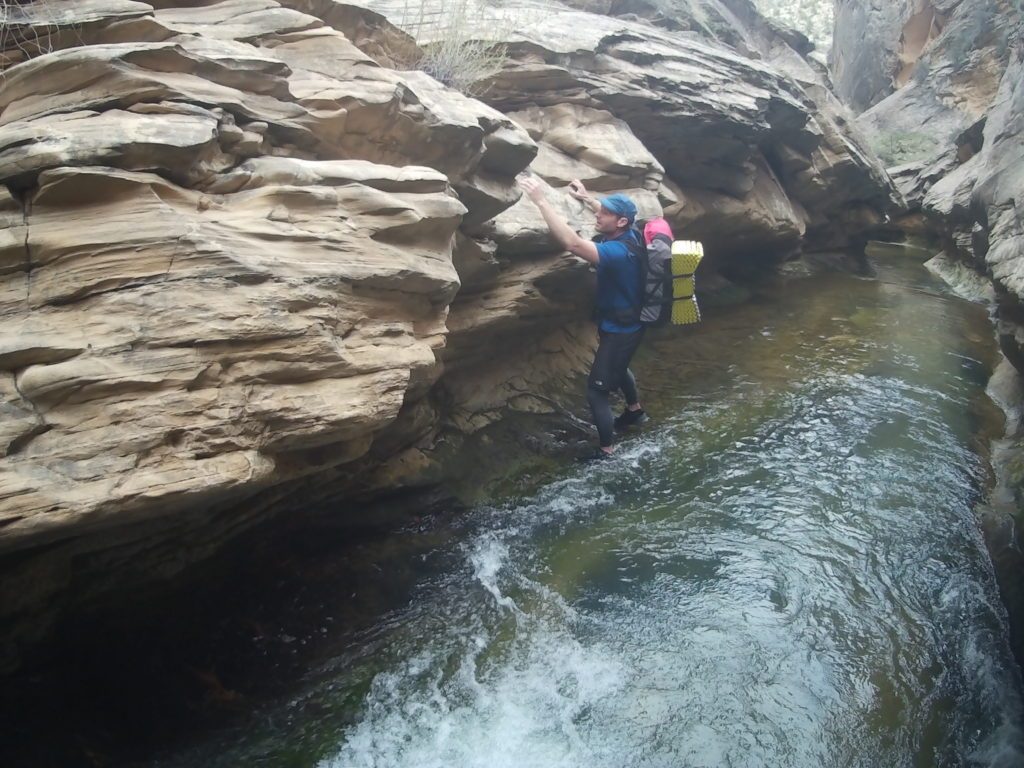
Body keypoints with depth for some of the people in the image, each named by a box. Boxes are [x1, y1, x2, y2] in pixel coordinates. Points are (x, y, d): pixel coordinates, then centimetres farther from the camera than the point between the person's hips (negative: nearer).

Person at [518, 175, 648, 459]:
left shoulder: (618, 252, -34)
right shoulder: (629, 236, -6)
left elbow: (572, 243, -47)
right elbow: (609, 214, 20)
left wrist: (541, 200, -46)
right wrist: (586, 197, 14)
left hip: (619, 330, -10)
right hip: (626, 324, 10)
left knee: (596, 390, -2)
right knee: (617, 367, 35)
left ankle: (606, 452, 8)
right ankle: (635, 410, 58)